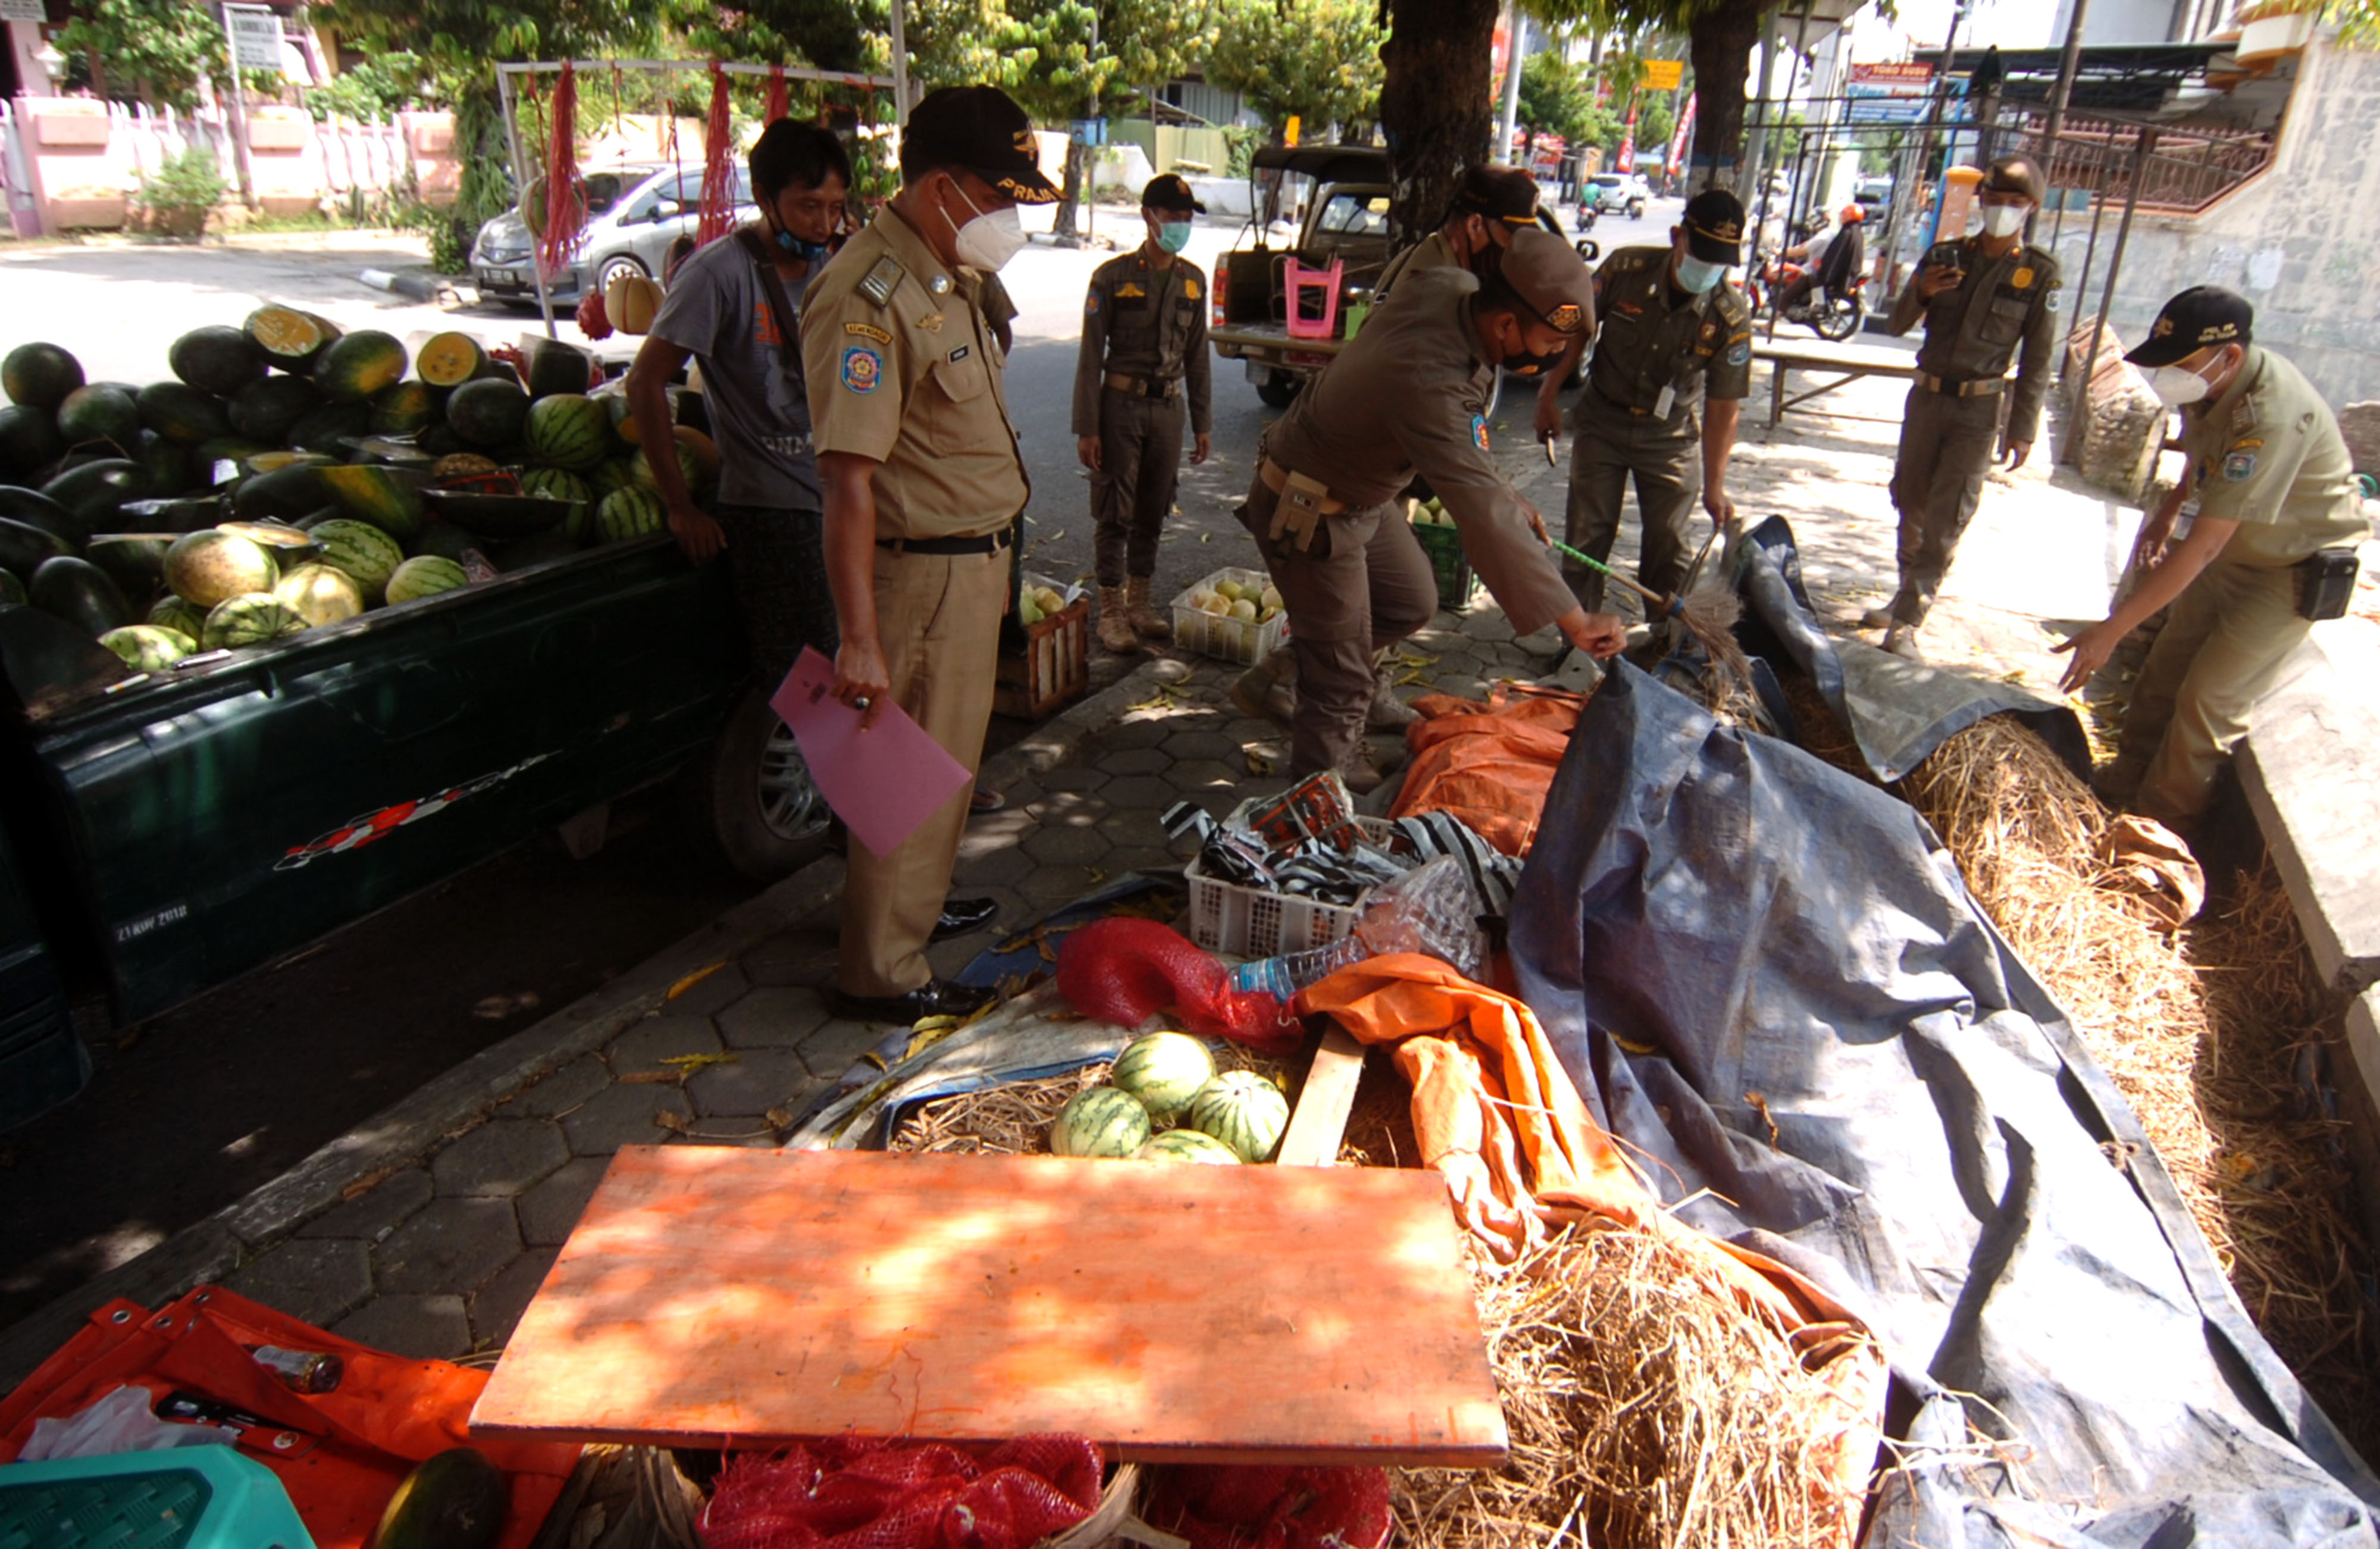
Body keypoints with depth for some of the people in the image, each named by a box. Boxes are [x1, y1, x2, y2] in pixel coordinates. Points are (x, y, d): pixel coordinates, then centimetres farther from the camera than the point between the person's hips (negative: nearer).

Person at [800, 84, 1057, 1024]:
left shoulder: (950, 278, 10)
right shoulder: (870, 297, -22)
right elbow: (848, 481, -27)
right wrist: (860, 640, -29)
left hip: (974, 559, 10)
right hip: (922, 569, -10)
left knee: (947, 759, 22)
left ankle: (918, 902, 41)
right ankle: (879, 975, 14)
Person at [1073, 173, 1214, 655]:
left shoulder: (1194, 280, 7)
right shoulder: (1113, 276, -7)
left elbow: (1197, 356, 13)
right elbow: (1091, 356, -7)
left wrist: (1203, 423, 10)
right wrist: (1087, 427, -12)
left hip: (1169, 407, 4)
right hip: (1122, 404, -4)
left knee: (1153, 512, 11)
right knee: (1114, 513, 0)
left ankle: (1139, 602, 24)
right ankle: (1111, 611, 9)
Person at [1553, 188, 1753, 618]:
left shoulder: (1732, 316, -19)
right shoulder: (1625, 269, -18)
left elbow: (1723, 407, -13)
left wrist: (1714, 486, -13)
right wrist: (1549, 396, 0)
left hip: (1672, 437, 0)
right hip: (1602, 422, 0)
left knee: (1668, 545, 4)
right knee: (1587, 535, 2)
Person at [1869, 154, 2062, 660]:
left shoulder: (2040, 272, -4)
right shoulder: (1946, 255, 4)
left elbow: (2038, 358, -3)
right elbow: (1899, 325, 8)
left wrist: (2022, 429, -6)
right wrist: (1919, 292, -14)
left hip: (1979, 408, -4)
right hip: (1926, 395, 4)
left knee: (1945, 520, -9)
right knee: (1910, 503, 11)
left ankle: (1907, 624, -11)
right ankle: (1907, 596, 28)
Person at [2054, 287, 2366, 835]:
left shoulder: (2271, 418, -38)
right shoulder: (2214, 381, -11)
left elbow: (2202, 546, -38)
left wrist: (2111, 630, -38)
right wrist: (2168, 510, 22)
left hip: (2291, 571, -8)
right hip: (2232, 549, 8)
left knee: (2206, 701, -6)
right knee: (2163, 672, 13)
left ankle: (2160, 829, 8)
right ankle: (2123, 786, 27)